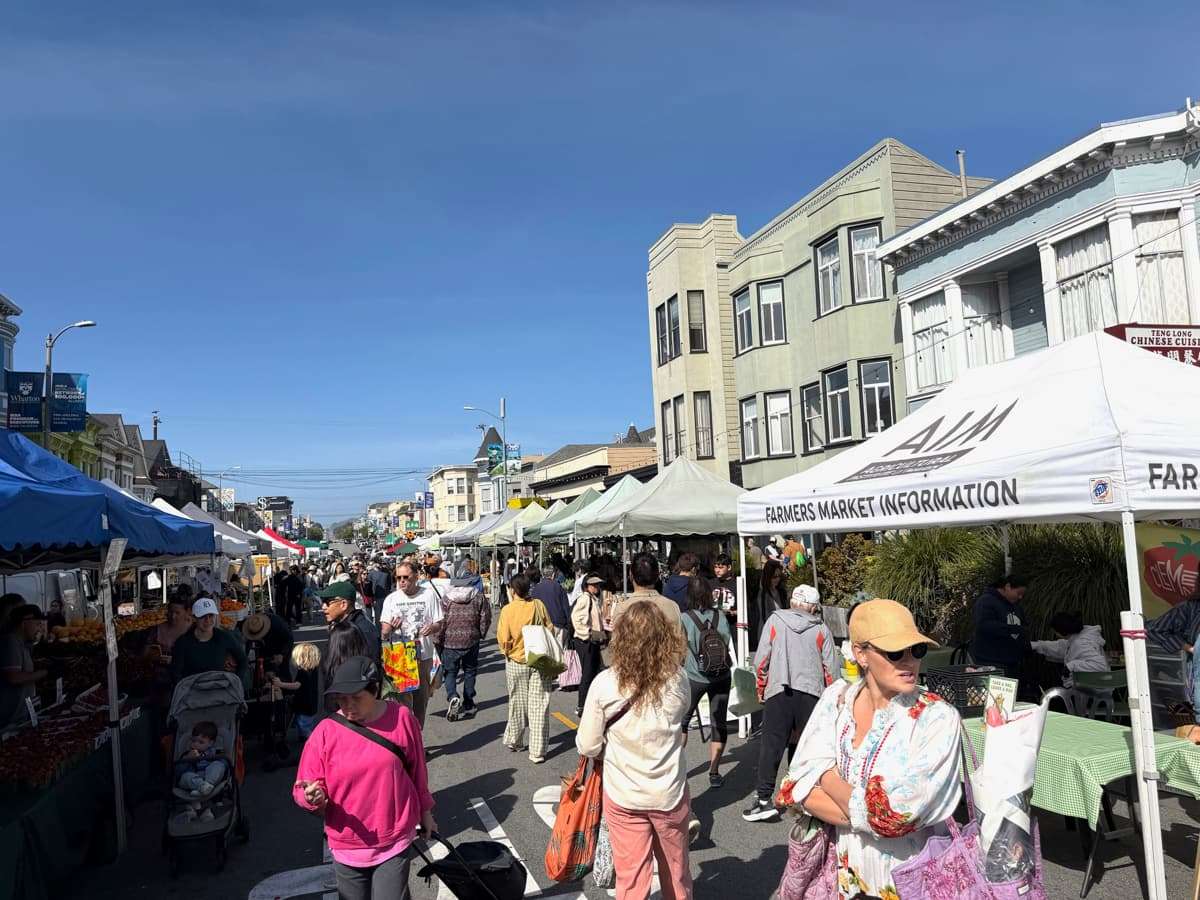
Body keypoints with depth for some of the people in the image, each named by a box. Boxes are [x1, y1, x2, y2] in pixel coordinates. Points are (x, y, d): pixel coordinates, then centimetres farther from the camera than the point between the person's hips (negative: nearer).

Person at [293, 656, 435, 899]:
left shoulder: (402, 718, -10)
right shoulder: (325, 732, -12)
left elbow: (417, 770, 2)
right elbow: (302, 791, -8)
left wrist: (425, 812, 12)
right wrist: (312, 797, -29)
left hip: (395, 840, -1)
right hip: (347, 846, 1)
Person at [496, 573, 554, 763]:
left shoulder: (508, 610, -12)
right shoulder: (538, 606, -7)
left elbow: (503, 639, -10)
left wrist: (507, 651, 10)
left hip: (516, 662, 0)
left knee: (517, 705, 17)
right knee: (538, 707, 2)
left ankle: (513, 741, 33)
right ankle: (537, 751, 2)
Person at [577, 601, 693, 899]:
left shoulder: (605, 684, -19)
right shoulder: (678, 679, -13)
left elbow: (587, 747, -11)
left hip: (623, 796, -2)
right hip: (670, 793, 2)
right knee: (676, 874, 24)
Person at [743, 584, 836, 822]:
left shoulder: (775, 620, 5)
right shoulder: (822, 630, 6)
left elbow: (761, 660, 2)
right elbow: (830, 669, 6)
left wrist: (761, 688, 15)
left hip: (779, 692, -1)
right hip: (811, 694, 1)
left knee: (771, 744, -1)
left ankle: (764, 799, -5)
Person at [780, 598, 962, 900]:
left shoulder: (938, 718, -18)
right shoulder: (836, 698, -6)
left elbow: (896, 814, -24)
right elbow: (797, 788, -11)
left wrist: (827, 779, -15)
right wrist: (869, 813, -22)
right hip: (843, 872, 3)